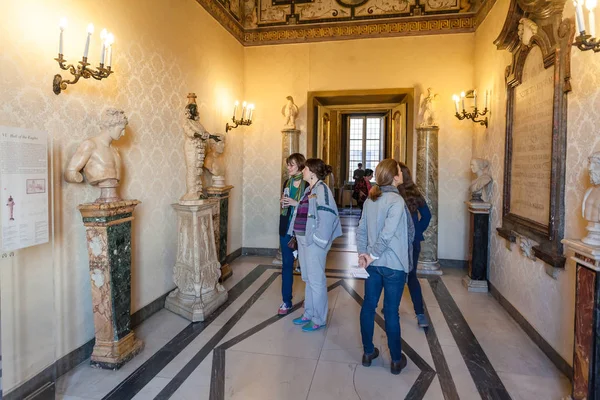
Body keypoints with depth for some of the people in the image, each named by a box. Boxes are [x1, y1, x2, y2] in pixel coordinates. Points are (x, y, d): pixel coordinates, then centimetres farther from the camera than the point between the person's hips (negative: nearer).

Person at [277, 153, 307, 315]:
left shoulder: (308, 183, -9)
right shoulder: (287, 182, 12)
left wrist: (296, 203, -20)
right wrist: (283, 203, 2)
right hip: (286, 228, 6)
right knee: (286, 264, 10)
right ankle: (286, 301, 20)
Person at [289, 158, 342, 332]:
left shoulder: (322, 189, -14)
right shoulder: (308, 189, 13)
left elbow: (327, 215, -23)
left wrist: (318, 238, -22)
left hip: (313, 242, -9)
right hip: (302, 239, 9)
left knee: (316, 280, 2)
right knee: (308, 279, 18)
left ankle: (319, 319, 16)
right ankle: (309, 313, 33)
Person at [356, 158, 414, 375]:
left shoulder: (370, 200, 6)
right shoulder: (396, 200, -16)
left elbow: (361, 230, 4)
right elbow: (387, 234, -22)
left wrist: (363, 253, -1)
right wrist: (372, 255, -13)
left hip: (373, 264, 6)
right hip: (393, 265, -6)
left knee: (368, 306, 13)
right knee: (391, 311, 4)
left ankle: (368, 352, 27)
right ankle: (396, 360, 20)